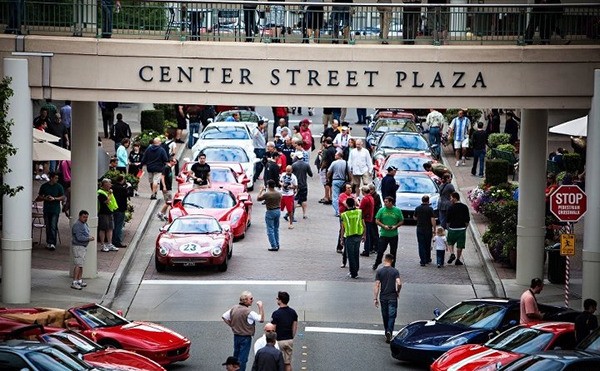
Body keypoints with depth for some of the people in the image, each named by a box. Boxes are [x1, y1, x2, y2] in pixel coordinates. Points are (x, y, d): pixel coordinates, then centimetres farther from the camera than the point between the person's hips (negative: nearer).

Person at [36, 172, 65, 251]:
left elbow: (63, 197, 0)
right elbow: (39, 197, 14)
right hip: (46, 209, 3)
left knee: (53, 227, -11)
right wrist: (45, 198, -7)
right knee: (48, 227, 7)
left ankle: (52, 243, -15)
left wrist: (54, 198, -14)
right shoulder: (44, 186, 7)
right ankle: (48, 242, 17)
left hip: (55, 210, -3)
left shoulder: (59, 187, 1)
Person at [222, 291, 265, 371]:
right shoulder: (248, 312, -21)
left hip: (236, 336, 7)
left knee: (236, 357, 17)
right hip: (245, 337, -7)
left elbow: (224, 317, 10)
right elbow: (261, 319, -19)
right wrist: (260, 307, -13)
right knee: (242, 358, 0)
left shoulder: (234, 308, 0)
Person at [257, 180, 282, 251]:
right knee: (276, 229, 18)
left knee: (270, 230, 0)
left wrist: (261, 190, 5)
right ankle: (277, 245, 23)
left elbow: (258, 198, -5)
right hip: (278, 211, 6)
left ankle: (274, 246, -5)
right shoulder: (278, 194, -2)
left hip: (270, 212, -6)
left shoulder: (266, 194, -20)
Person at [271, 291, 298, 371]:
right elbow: (295, 328, 8)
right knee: (288, 363, 11)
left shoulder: (276, 314, -16)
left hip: (279, 341, -5)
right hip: (290, 340, 5)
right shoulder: (293, 312, 1)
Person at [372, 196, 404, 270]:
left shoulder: (397, 211, 1)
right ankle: (376, 263, 21)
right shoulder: (381, 210, 1)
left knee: (393, 252, 6)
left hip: (394, 235, 0)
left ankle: (392, 266, 18)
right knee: (380, 250, -2)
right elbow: (377, 221, 2)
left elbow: (401, 221, 7)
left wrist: (395, 226, -11)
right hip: (383, 234, 0)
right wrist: (384, 226, -14)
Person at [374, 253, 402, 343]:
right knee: (392, 316, -2)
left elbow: (377, 285, -5)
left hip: (383, 297, 2)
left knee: (385, 316, 14)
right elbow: (399, 283, -15)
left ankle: (387, 332, 24)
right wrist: (398, 292, 6)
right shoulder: (395, 271, -5)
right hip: (392, 297, -2)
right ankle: (389, 331, -22)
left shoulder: (379, 271, -2)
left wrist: (375, 298, 0)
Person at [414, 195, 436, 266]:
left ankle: (422, 261, -6)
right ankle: (427, 259, 25)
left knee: (421, 245, 2)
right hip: (428, 229, -2)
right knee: (428, 245, 14)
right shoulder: (430, 209, -11)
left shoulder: (417, 208, 0)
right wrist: (434, 229, -6)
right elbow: (433, 220, -14)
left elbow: (415, 218, 13)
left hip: (419, 229, 2)